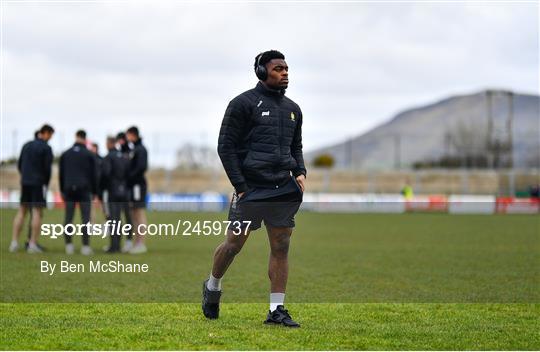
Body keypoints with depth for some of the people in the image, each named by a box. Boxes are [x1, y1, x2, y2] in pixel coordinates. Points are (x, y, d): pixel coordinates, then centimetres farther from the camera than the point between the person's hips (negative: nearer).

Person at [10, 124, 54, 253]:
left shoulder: (26, 145, 10)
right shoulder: (46, 148, -9)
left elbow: (19, 164, 12)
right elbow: (47, 168, -10)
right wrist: (46, 183, 4)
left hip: (25, 183, 6)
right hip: (39, 184, -6)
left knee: (21, 211, 10)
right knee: (37, 212, -2)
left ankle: (14, 242, 4)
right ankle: (33, 244, -5)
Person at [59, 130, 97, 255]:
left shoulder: (65, 154, 9)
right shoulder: (89, 155, 2)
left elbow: (61, 174, 11)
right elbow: (94, 174, 2)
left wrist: (62, 190, 17)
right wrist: (94, 191, 9)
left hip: (69, 189, 2)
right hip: (84, 189, -2)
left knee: (68, 218, 5)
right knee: (85, 219, -3)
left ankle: (69, 245, 1)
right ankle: (86, 246, -8)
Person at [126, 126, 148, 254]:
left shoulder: (140, 149, -10)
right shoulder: (134, 149, 17)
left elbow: (142, 167, -20)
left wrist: (130, 176, -17)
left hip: (138, 184, -10)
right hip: (133, 185, 10)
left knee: (140, 213, -8)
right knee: (134, 214, 11)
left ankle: (141, 244, -7)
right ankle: (137, 242, 15)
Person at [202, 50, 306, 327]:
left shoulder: (292, 109, 15)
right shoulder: (244, 104, -4)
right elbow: (226, 146, -5)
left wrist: (300, 173, 6)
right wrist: (240, 187, -10)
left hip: (284, 190, 5)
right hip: (251, 189, -5)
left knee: (281, 248, 1)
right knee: (234, 244, 2)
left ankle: (276, 310, 5)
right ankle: (212, 288, 28)